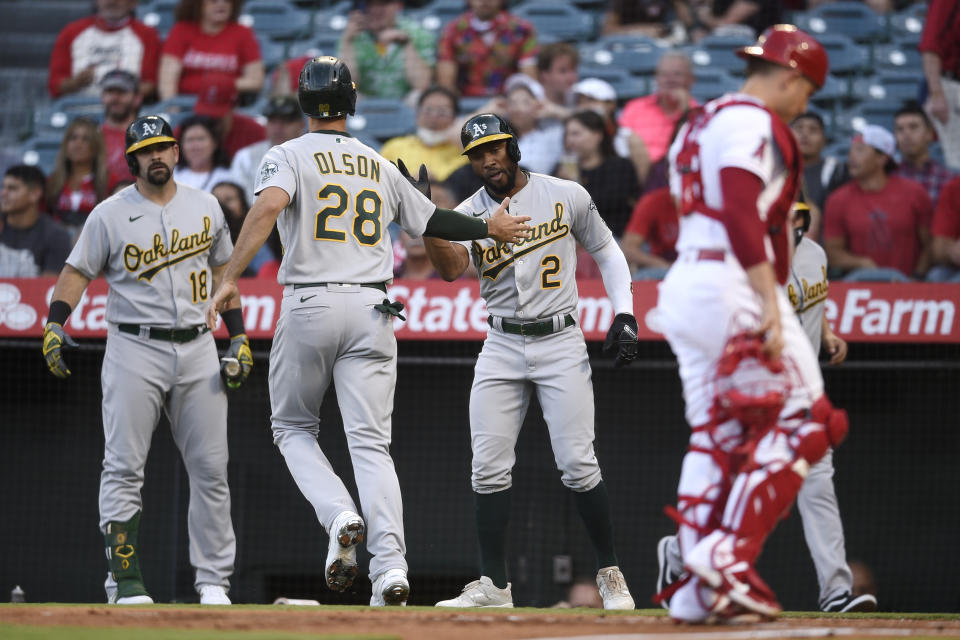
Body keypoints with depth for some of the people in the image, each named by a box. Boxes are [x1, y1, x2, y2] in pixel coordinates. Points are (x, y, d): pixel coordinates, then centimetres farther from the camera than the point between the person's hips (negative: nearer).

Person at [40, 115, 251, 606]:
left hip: (198, 348, 3)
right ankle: (125, 581, -3)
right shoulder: (110, 215, 0)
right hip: (134, 349, -3)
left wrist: (239, 337, 11)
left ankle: (213, 580, 8)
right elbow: (77, 271, -1)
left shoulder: (205, 207, 10)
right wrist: (54, 326, -16)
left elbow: (222, 271, 18)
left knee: (210, 468, 2)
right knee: (124, 467, -7)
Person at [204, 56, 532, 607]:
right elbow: (432, 221, 23)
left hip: (309, 308, -3)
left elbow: (269, 206, -19)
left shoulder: (289, 156, 1)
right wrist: (490, 229, 40)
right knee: (371, 442, -1)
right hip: (372, 311, 3)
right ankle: (391, 565, -17)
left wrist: (231, 278, -24)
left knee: (293, 426, 16)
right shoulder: (381, 167, 14)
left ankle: (341, 518, -9)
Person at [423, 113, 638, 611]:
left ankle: (609, 573, 5)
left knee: (578, 465, -9)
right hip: (500, 348, 3)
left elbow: (606, 252, 10)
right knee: (489, 469, -3)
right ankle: (494, 585, 3)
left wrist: (625, 315, -1)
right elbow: (450, 269, -17)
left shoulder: (566, 196, -1)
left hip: (560, 344, -3)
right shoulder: (470, 214, 2)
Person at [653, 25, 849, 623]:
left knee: (716, 436, 10)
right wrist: (770, 303, -23)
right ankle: (728, 555, -14)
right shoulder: (753, 123, -7)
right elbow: (741, 214, -19)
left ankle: (697, 589, 3)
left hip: (683, 281, 10)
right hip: (734, 284, -10)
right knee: (800, 419, -5)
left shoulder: (698, 124, 23)